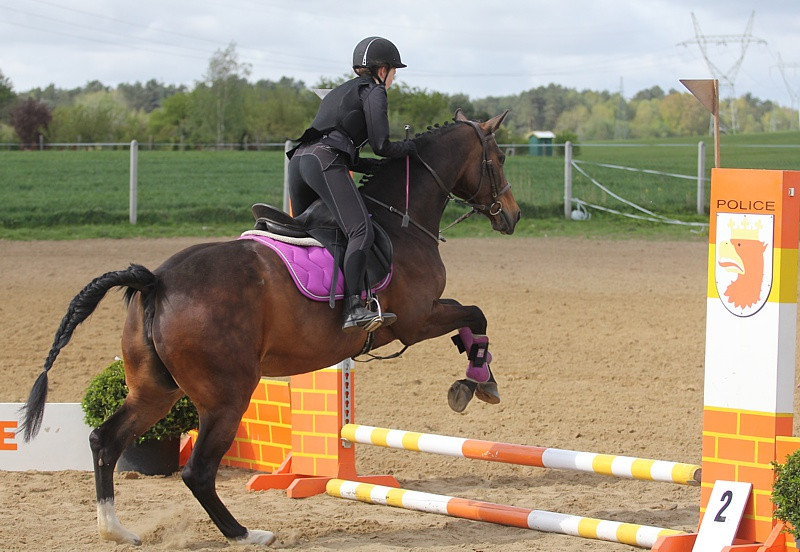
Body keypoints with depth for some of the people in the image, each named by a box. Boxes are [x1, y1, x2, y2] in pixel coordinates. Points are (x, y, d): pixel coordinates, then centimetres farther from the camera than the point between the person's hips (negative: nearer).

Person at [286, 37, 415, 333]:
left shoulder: (341, 91, 34)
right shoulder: (374, 91, 8)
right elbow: (381, 146, 0)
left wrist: (379, 167, 28)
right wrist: (408, 147, 18)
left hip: (299, 160, 9)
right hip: (325, 161, -9)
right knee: (362, 232, -21)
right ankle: (354, 309, -38)